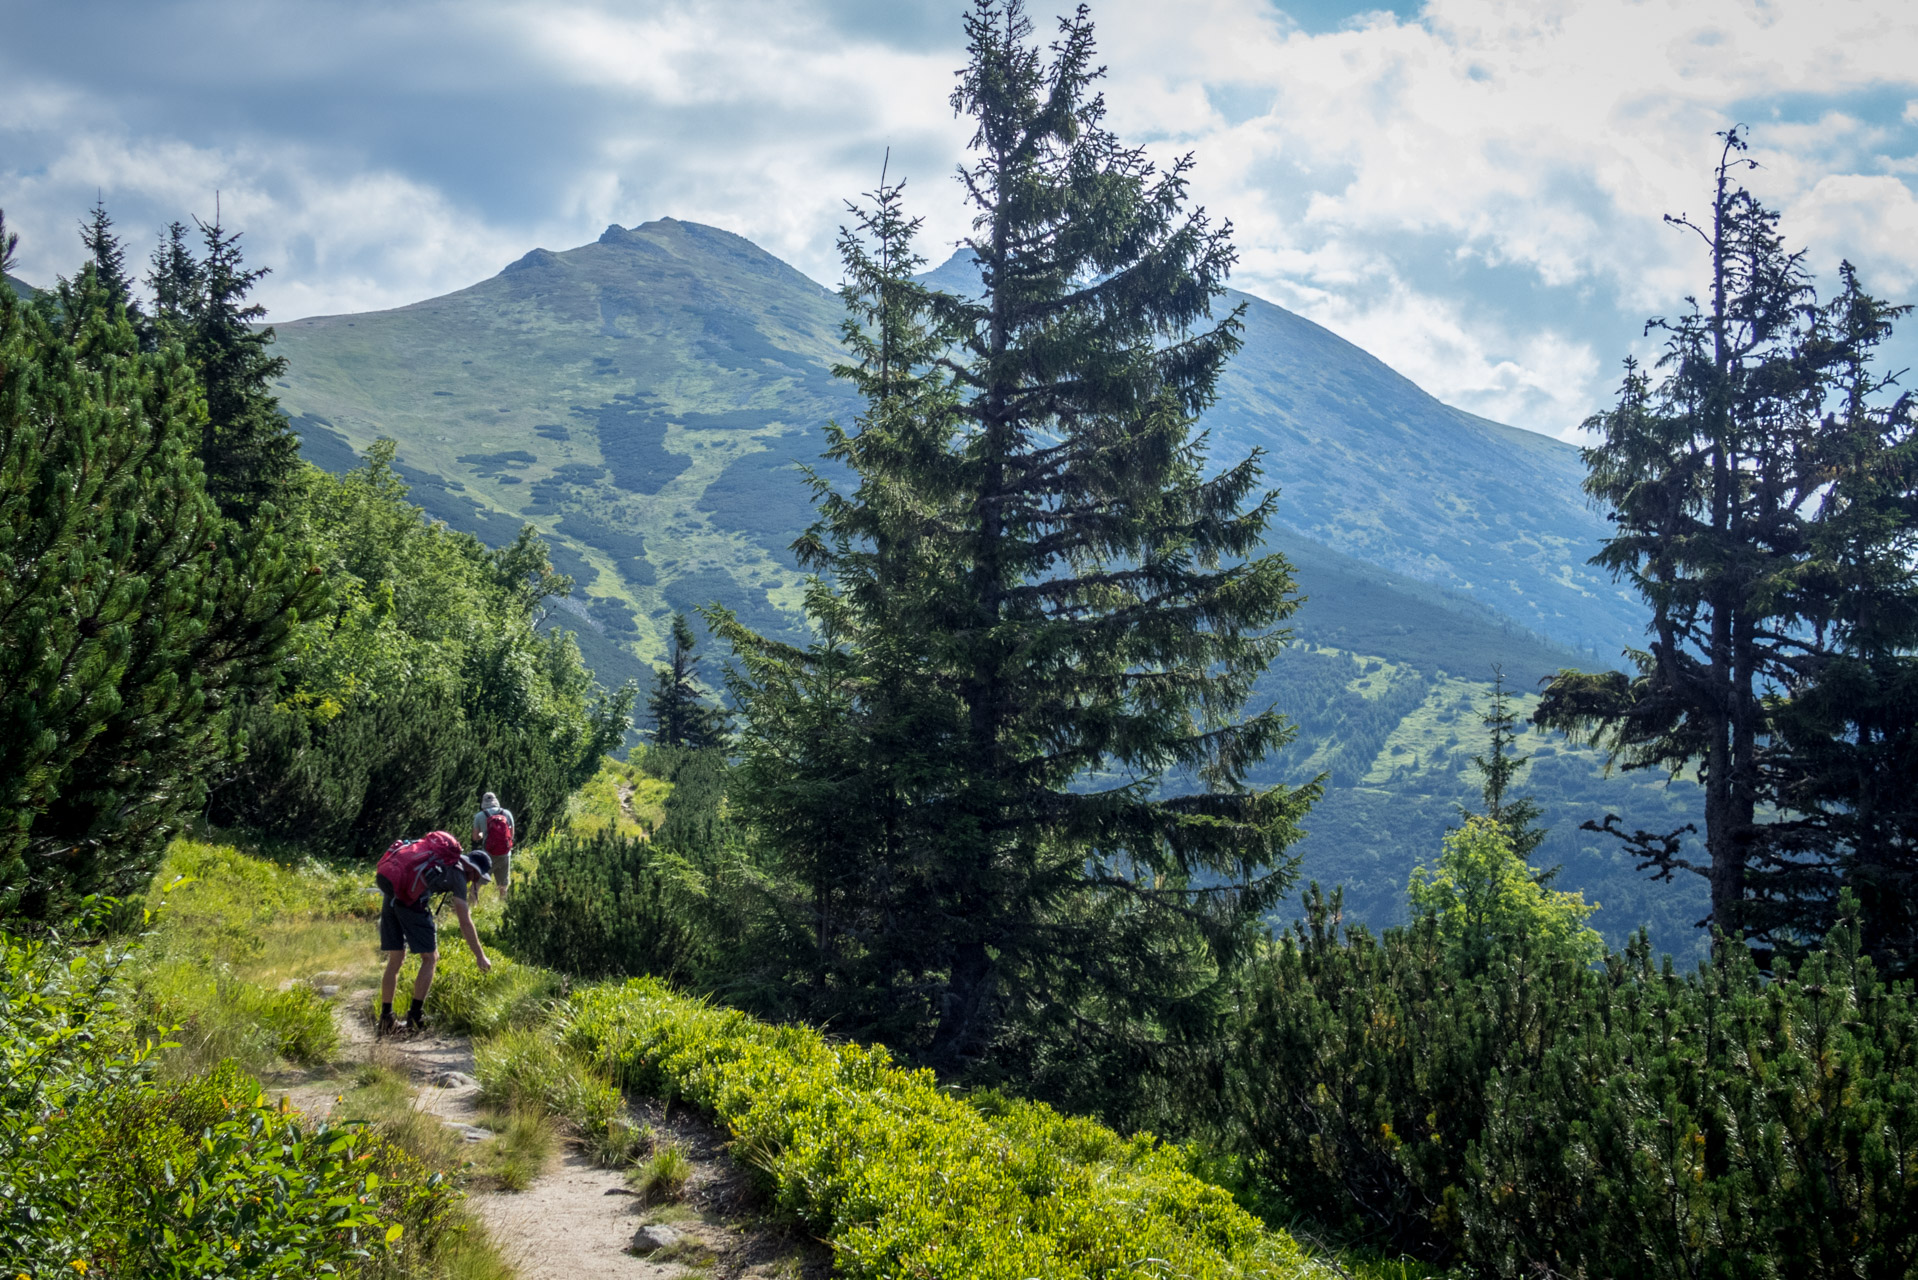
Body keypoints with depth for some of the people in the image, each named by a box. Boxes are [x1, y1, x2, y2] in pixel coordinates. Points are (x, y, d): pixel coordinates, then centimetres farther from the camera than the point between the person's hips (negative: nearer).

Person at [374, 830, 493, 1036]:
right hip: (409, 900, -7)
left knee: (395, 960, 14)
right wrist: (481, 957, 6)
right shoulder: (457, 874, 2)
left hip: (389, 895, 7)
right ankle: (415, 1017, 5)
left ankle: (385, 1019, 13)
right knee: (428, 959, 7)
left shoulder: (440, 858, 24)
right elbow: (465, 923, -1)